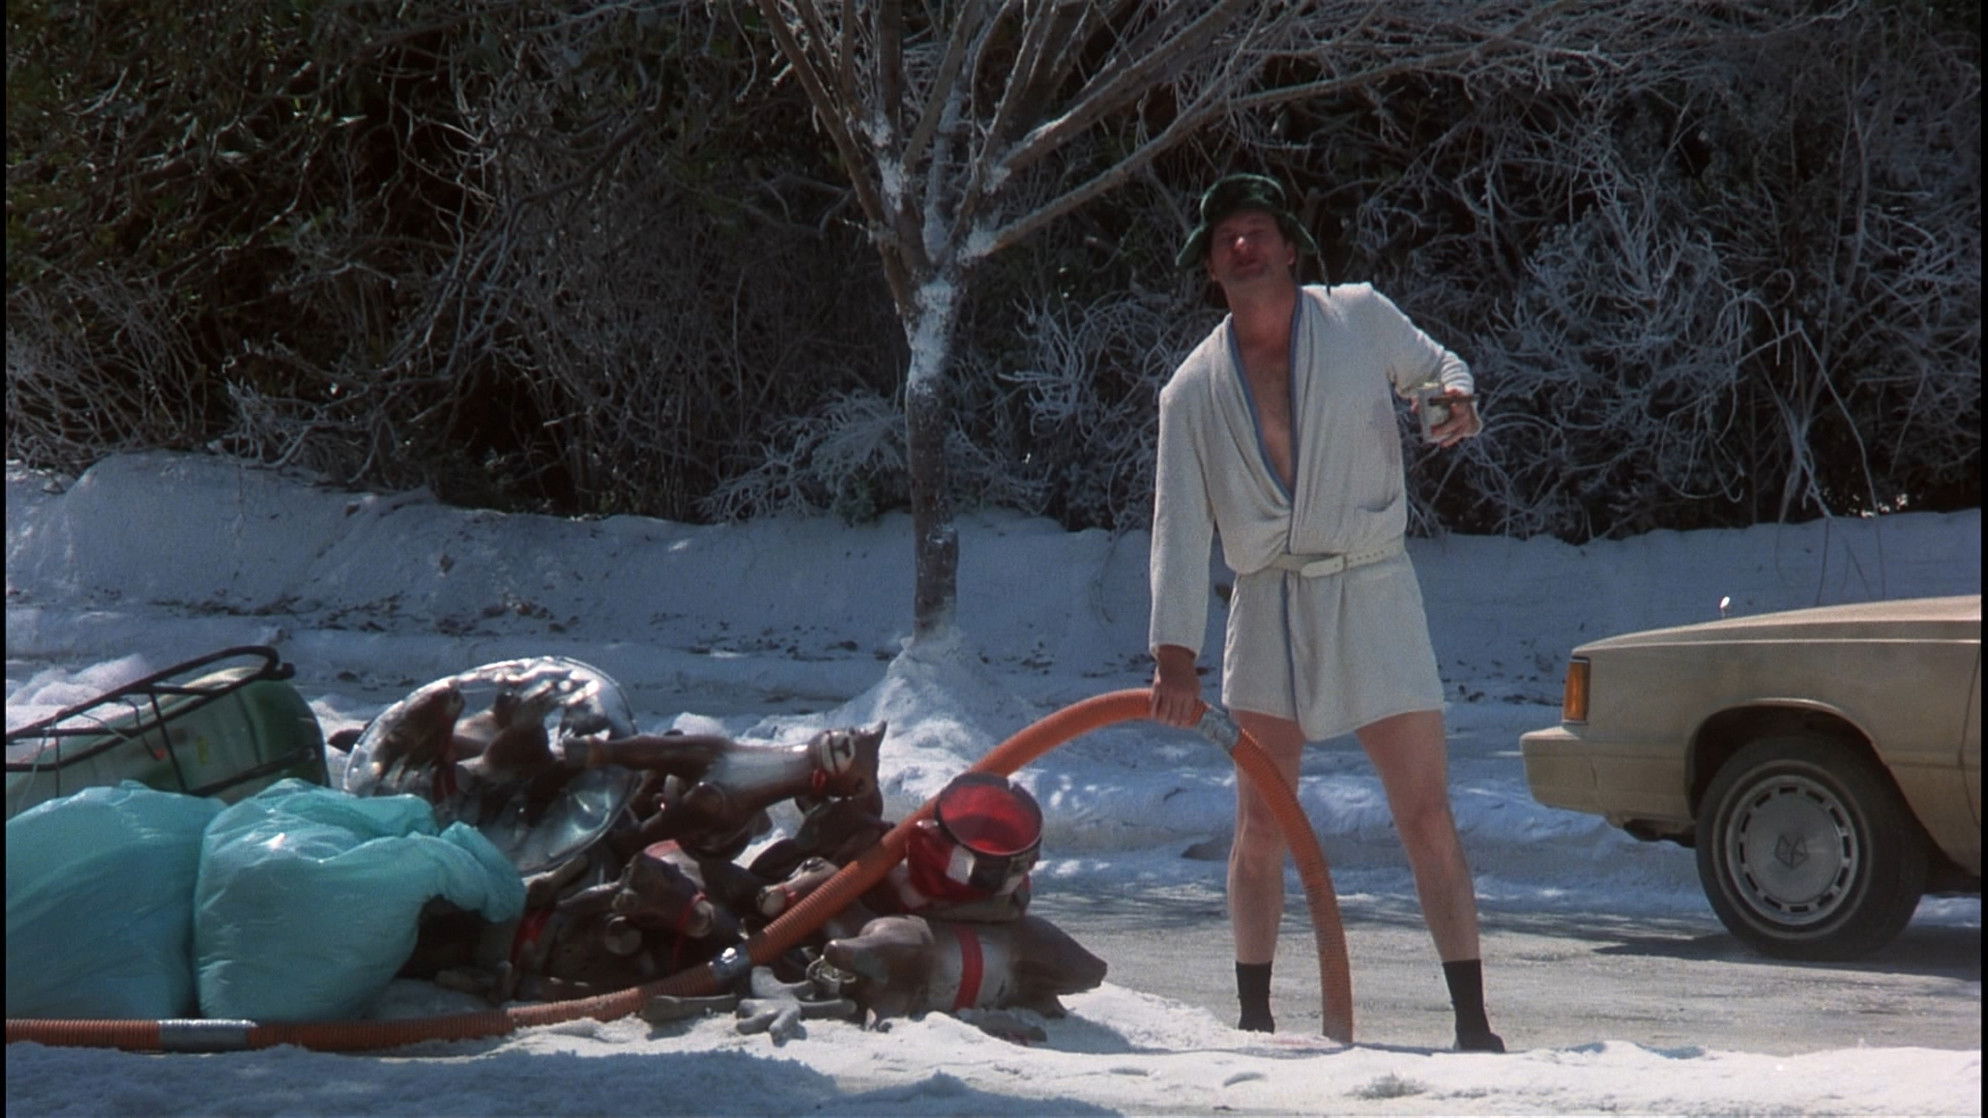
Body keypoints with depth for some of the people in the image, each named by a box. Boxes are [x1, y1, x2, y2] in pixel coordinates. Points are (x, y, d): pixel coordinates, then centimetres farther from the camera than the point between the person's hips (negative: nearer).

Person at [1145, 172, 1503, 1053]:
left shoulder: (1361, 318, 2)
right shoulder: (1195, 389, 4)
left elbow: (1430, 363, 21)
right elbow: (1180, 527, -3)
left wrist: (1457, 396, -5)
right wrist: (1175, 653, -13)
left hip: (1371, 594, -2)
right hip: (1267, 609, 2)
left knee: (1427, 820, -6)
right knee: (1259, 829, 5)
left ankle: (1472, 1022, -5)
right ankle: (1254, 1017, 16)